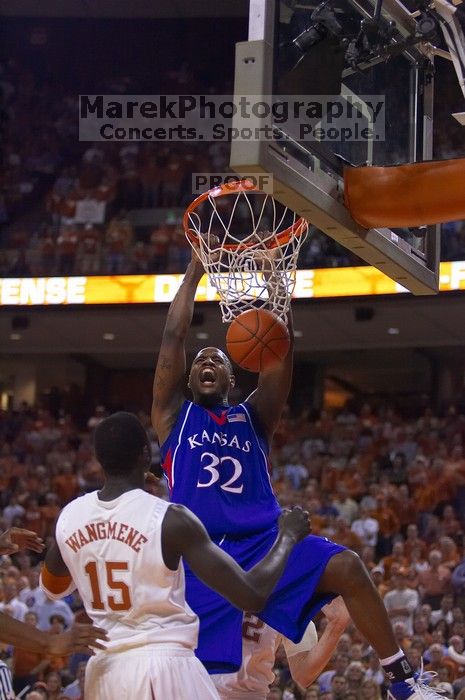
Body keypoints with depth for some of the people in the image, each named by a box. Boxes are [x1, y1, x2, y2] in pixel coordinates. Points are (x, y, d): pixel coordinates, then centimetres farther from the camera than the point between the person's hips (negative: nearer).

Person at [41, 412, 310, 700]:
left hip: (105, 670, 6)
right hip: (166, 668, -6)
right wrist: (288, 536, 2)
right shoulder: (170, 519, -14)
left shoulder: (69, 517, 3)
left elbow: (52, 588, 24)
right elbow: (252, 596, -13)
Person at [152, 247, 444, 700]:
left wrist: (275, 283, -2)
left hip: (262, 541, 1)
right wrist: (194, 271, 7)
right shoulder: (175, 416, 14)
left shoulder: (253, 418, 18)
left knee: (346, 567, -22)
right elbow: (174, 337, 6)